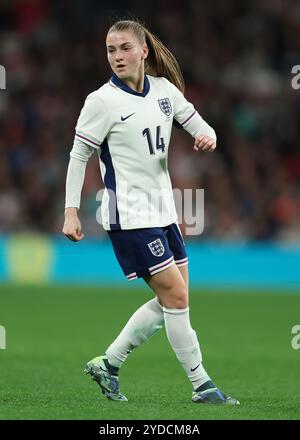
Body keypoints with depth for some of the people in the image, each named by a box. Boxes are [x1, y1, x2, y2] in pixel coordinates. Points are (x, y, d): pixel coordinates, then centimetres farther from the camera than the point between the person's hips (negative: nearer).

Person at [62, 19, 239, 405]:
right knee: (175, 297, -9)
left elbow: (198, 125, 13)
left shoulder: (165, 90, 5)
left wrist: (208, 137, -11)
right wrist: (71, 212, -10)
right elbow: (78, 157, -6)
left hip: (163, 212, 7)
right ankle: (202, 386, -1)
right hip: (130, 217, -7)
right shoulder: (102, 101, -11)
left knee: (170, 302, 9)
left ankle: (107, 365, 20)